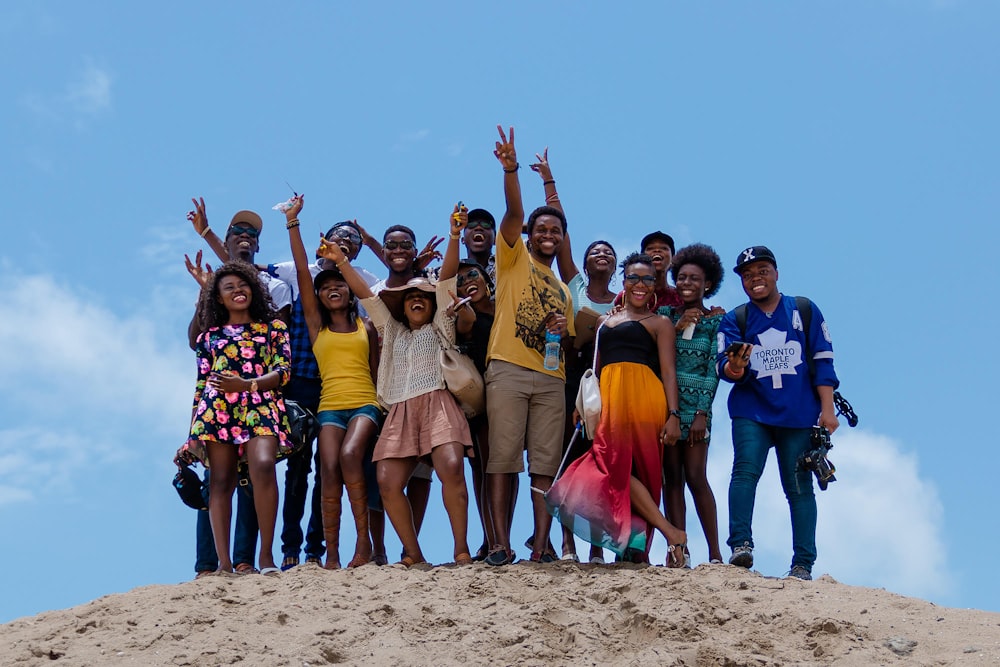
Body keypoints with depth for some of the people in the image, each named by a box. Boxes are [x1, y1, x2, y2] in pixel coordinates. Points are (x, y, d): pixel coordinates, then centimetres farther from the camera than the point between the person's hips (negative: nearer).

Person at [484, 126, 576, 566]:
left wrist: (564, 332, 3)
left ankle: (541, 544, -2)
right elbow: (514, 213, -5)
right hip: (508, 370, -5)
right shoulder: (514, 258, 11)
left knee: (545, 464, -1)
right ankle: (501, 545, -7)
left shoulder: (563, 290, 25)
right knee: (502, 459, -7)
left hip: (551, 378, 5)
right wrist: (510, 169, -20)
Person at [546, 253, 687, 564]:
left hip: (643, 396, -5)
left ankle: (638, 551, -10)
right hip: (608, 399, 5)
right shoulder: (604, 320, 27)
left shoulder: (659, 323, 12)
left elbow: (668, 370, 1)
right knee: (614, 465, -9)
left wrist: (673, 414, -10)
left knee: (639, 467, -15)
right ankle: (671, 533, -10)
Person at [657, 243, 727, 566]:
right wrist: (677, 325, -8)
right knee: (671, 477, 0)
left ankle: (715, 552, -5)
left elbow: (713, 370, -1)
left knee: (696, 476, -9)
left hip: (696, 405, -3)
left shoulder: (716, 320, 5)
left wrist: (702, 413, -9)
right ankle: (679, 551, 2)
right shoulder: (666, 314, 13)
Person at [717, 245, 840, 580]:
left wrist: (827, 409, -2)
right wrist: (733, 368, -27)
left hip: (799, 414, 0)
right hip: (751, 413, 0)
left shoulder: (805, 311, 9)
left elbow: (822, 361, 6)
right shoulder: (734, 320, 10)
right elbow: (724, 364, -2)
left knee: (799, 486, 1)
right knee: (745, 471, -20)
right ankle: (740, 545, -24)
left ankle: (803, 564, 3)